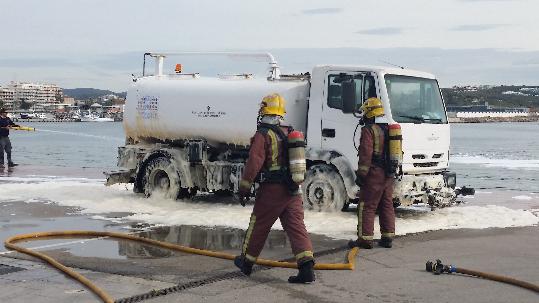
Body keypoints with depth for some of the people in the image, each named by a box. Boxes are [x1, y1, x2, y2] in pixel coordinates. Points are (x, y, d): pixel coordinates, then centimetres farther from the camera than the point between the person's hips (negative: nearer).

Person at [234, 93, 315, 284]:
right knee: (296, 226, 0)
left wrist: (244, 188, -9)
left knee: (258, 226, 10)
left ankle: (247, 262, 26)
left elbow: (253, 163, -17)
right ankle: (307, 267, -12)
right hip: (293, 190, 5)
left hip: (272, 189, -5)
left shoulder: (263, 135, -10)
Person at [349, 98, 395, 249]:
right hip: (388, 175, 8)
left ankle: (365, 238, -3)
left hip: (374, 174, -8)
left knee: (367, 207, -3)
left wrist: (361, 174, -15)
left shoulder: (369, 130, -12)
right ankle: (388, 237, 14)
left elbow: (365, 154, -18)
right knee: (387, 206, 12)